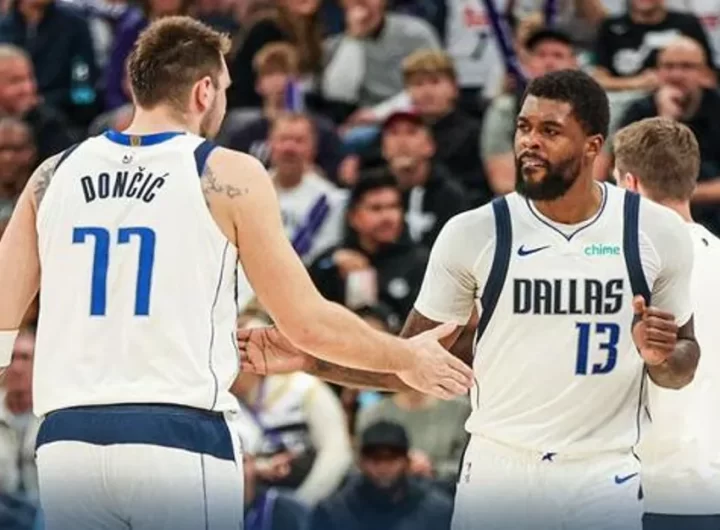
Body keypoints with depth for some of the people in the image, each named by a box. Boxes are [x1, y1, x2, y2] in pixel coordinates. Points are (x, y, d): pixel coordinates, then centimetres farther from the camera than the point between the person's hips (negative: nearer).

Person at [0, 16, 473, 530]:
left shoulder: (56, 175, 10)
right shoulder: (229, 176, 0)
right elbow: (310, 323, 2)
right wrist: (408, 359, 17)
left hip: (68, 442, 4)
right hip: (179, 441, -4)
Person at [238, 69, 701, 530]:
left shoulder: (658, 232, -3)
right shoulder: (475, 234, -5)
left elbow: (683, 364, 10)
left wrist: (664, 357, -14)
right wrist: (309, 358, -10)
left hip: (605, 482, 0)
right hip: (497, 474, 0)